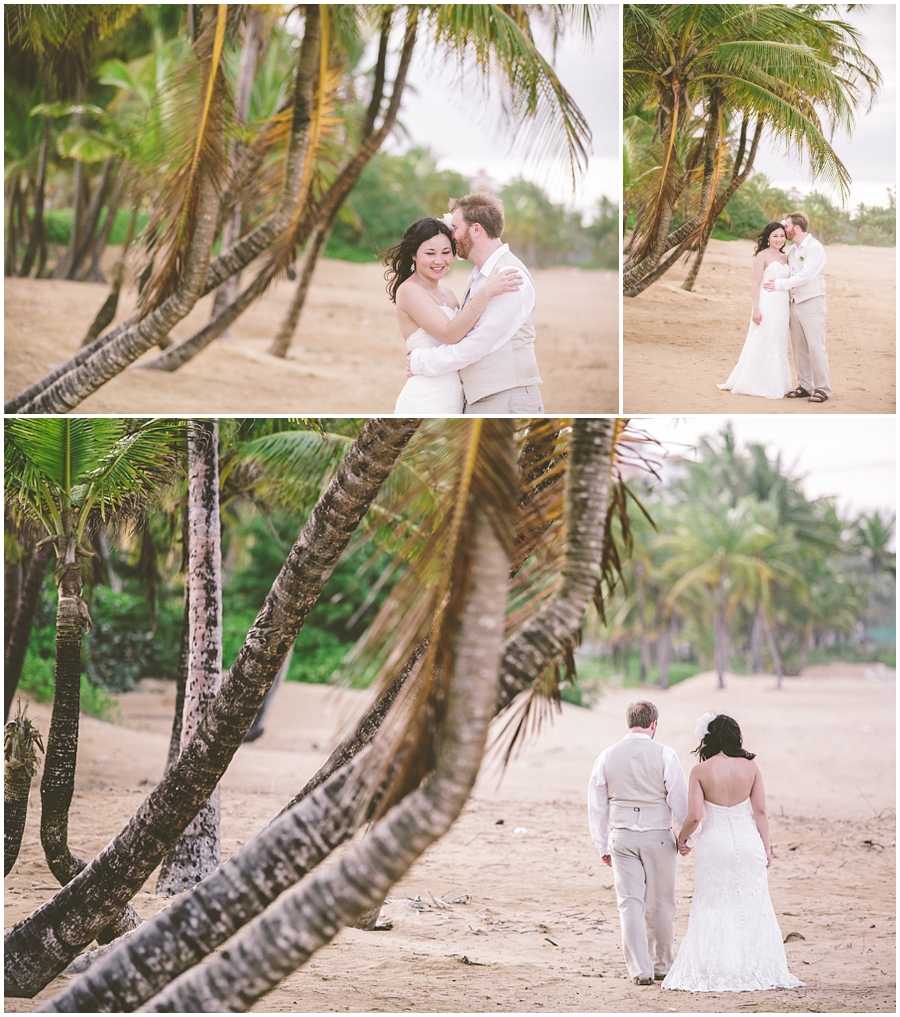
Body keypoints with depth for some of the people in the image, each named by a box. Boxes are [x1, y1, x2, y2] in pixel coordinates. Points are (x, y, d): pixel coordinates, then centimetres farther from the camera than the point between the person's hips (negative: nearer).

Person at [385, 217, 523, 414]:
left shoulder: (446, 291, 13)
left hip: (453, 397, 8)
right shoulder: (409, 290, -11)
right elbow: (450, 333, -21)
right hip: (425, 401, -8)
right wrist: (485, 293, -27)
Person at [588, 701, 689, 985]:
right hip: (658, 837, -2)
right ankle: (661, 965, 22)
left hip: (621, 837, 2)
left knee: (630, 904, 3)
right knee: (661, 905, 12)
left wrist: (603, 845, 15)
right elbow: (679, 799, -5)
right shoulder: (664, 754, -7)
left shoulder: (607, 756, 3)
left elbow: (597, 804, 7)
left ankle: (640, 970, -1)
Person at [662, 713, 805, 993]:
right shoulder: (750, 767, -2)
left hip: (714, 843, -2)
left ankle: (714, 973, 10)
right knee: (752, 907, 11)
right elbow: (760, 811, -1)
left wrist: (682, 838, 7)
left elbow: (694, 816, -11)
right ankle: (758, 970, 14)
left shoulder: (700, 771, -8)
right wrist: (766, 847, 6)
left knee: (713, 908, 8)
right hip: (748, 842, 2)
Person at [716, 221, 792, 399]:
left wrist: (790, 309, 12)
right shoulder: (762, 256, -6)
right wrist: (756, 309, -16)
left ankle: (776, 384, 16)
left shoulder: (785, 258, 13)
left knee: (778, 346, 10)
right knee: (762, 344, -2)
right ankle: (756, 384, 5)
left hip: (783, 306, 7)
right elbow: (756, 284, -9)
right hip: (766, 304, -7)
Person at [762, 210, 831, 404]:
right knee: (799, 348, 7)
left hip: (811, 302, -8)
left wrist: (780, 284, -16)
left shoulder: (815, 248, -11)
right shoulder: (792, 250, 13)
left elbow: (805, 276, -19)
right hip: (794, 303, 8)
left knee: (815, 347, -7)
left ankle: (822, 389, -4)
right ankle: (805, 386, 13)